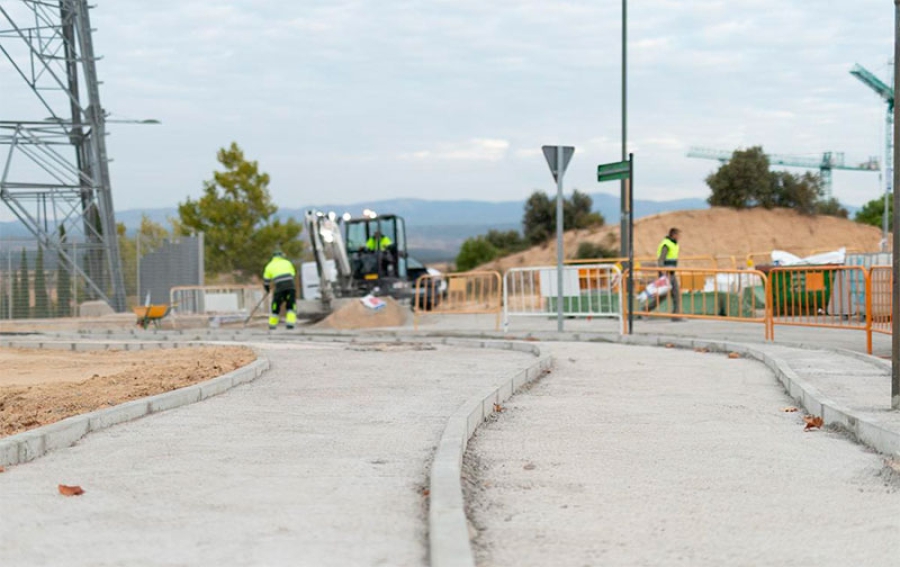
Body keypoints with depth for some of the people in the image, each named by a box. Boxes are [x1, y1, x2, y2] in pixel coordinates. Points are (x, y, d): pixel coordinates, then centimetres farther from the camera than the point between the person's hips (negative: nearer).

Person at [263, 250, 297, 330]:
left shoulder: (270, 266, 17)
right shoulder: (287, 262, 20)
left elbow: (266, 280, 20)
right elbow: (293, 275, 24)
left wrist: (267, 289, 36)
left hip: (279, 287, -1)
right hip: (290, 286, 1)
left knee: (276, 305, 13)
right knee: (291, 305, 8)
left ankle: (272, 324, 21)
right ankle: (290, 322, -7)